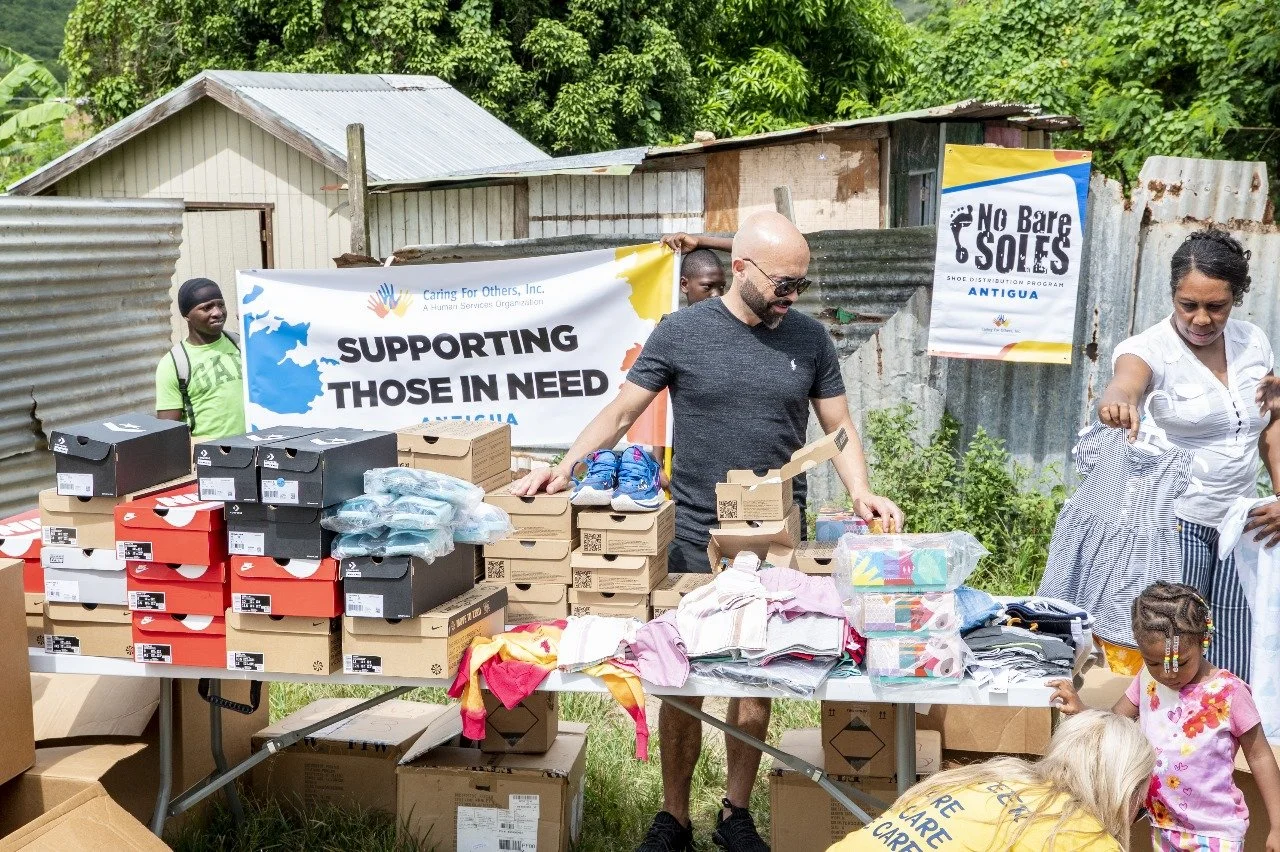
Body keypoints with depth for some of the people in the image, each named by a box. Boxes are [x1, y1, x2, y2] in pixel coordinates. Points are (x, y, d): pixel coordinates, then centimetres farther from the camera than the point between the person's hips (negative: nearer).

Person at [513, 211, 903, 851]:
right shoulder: (681, 332, -2)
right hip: (694, 541, -2)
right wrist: (565, 468, -14)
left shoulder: (809, 339, 5)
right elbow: (620, 413, 0)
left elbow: (838, 428, 8)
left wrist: (860, 492, -10)